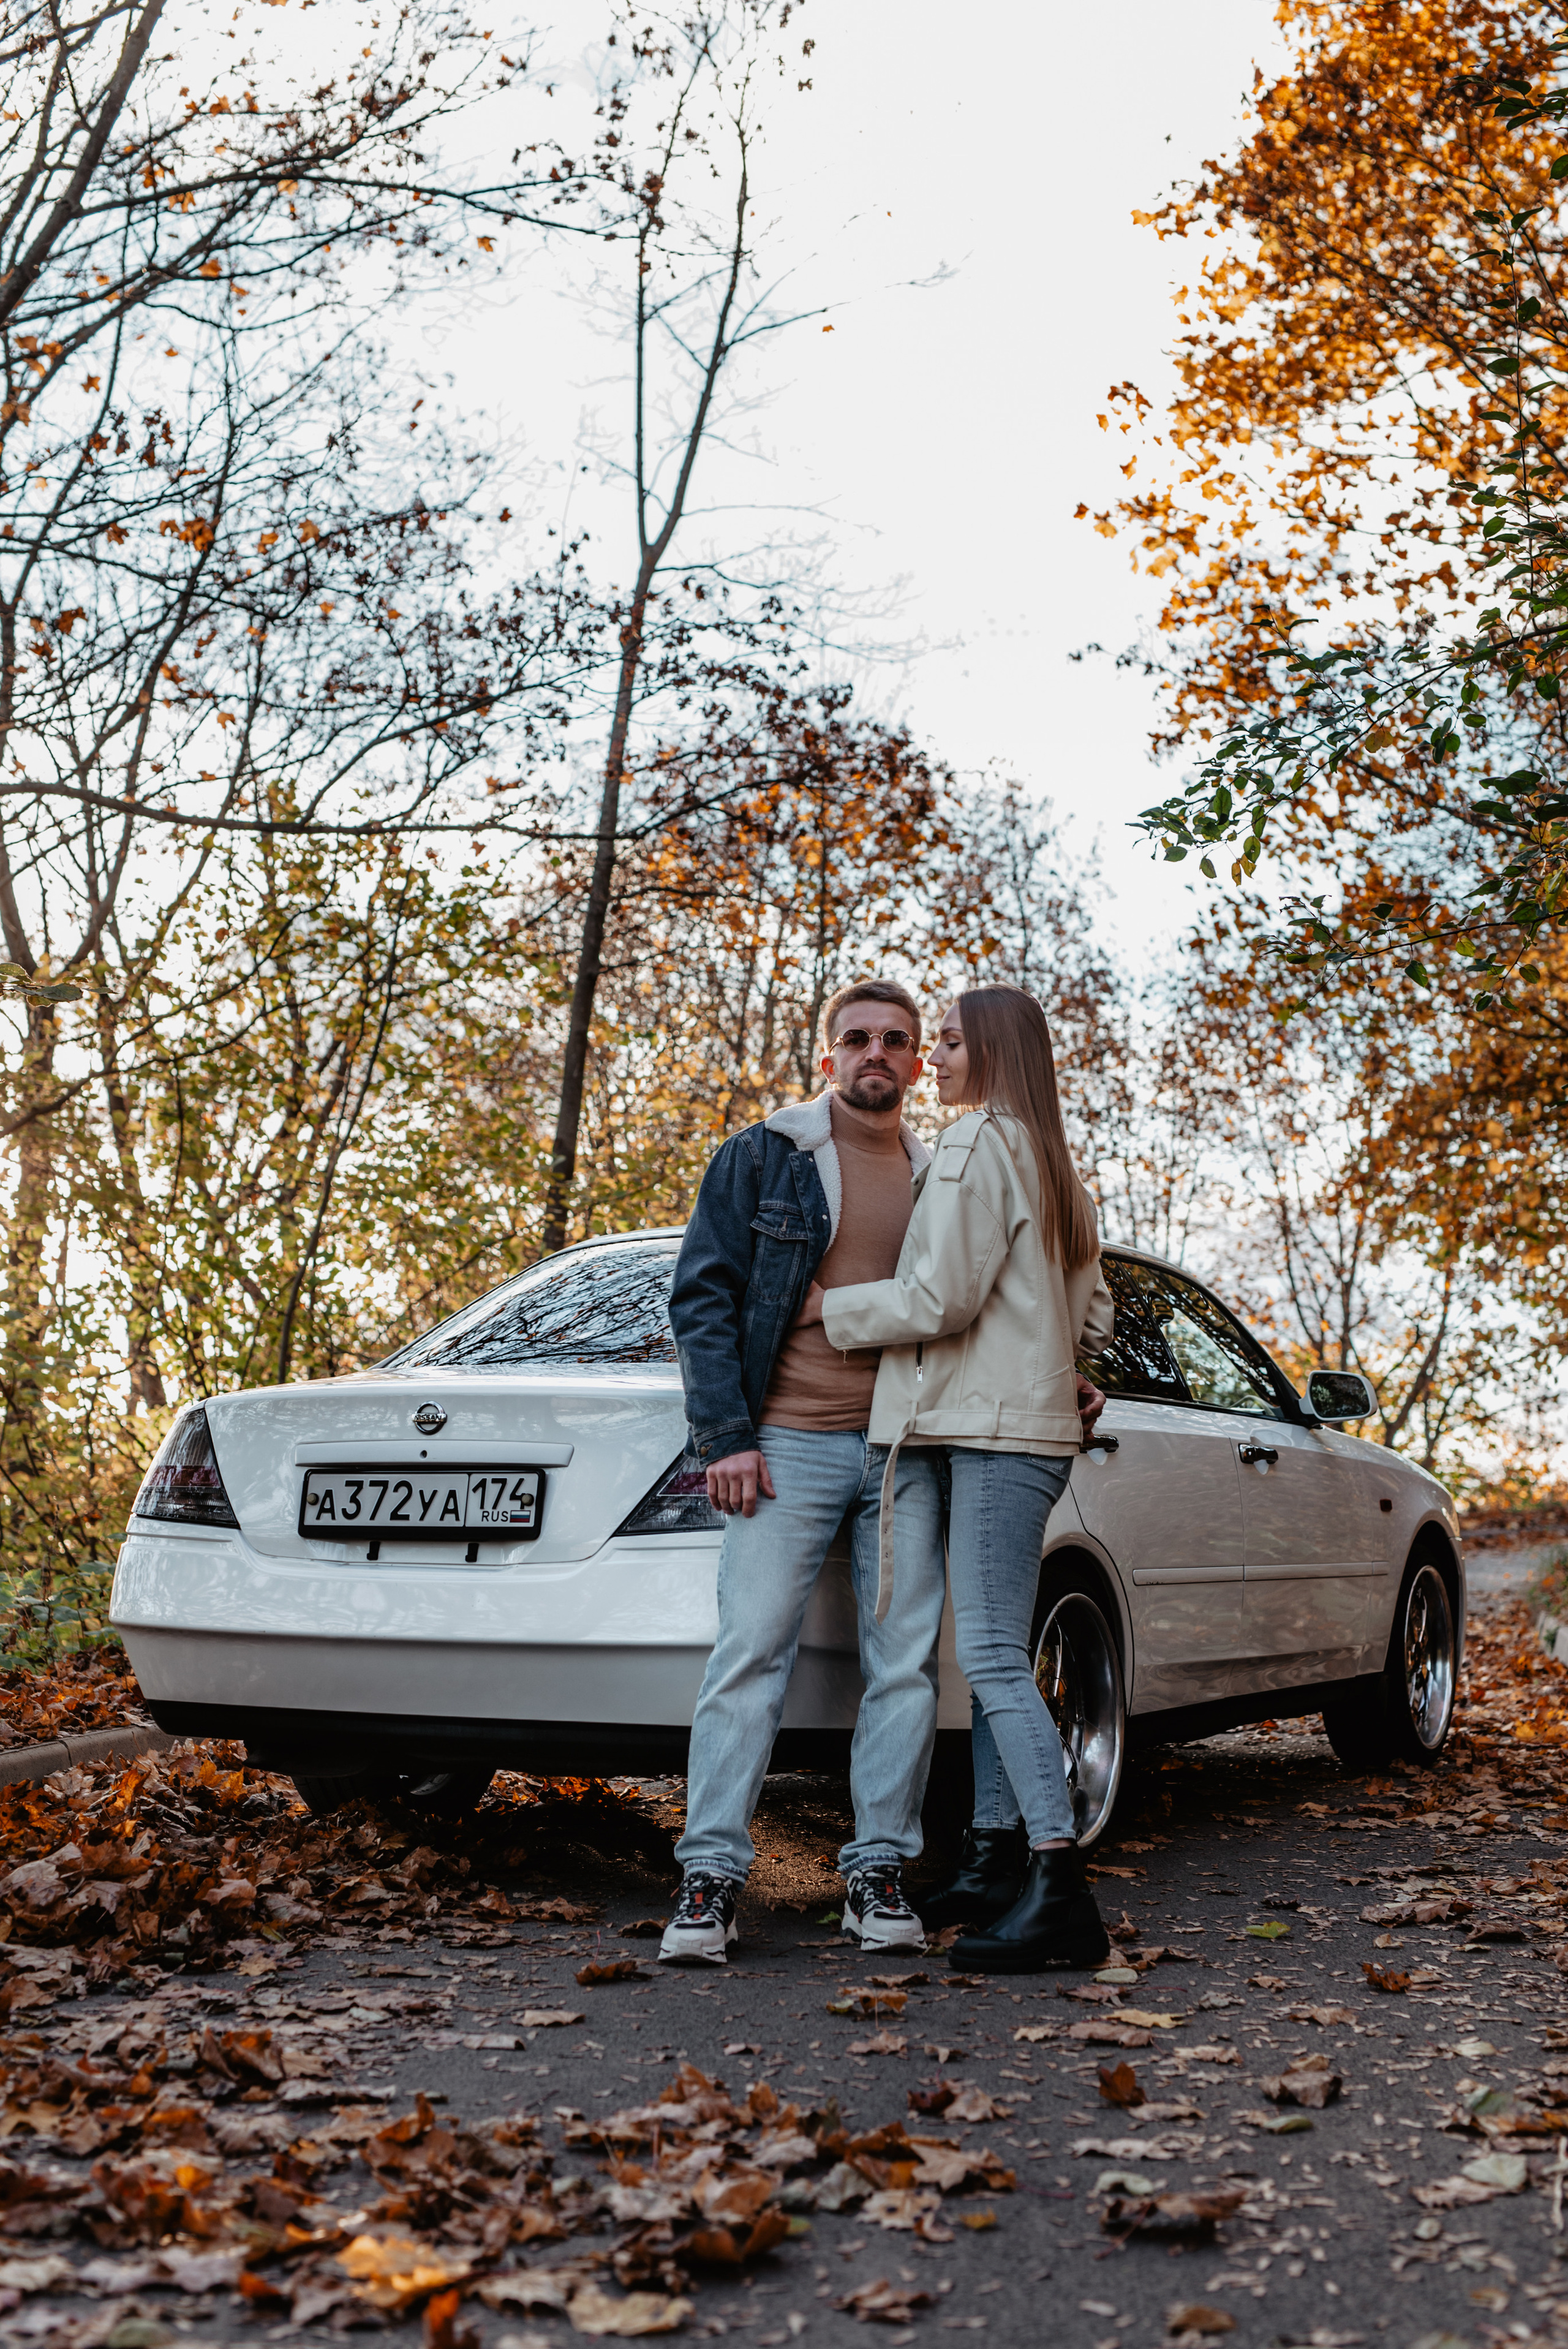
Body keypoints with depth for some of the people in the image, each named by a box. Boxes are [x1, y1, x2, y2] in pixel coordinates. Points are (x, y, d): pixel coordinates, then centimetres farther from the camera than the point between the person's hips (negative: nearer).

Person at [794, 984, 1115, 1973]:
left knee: (993, 1654, -15)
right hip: (1031, 1426, 10)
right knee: (995, 1651, 12)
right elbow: (1092, 1317, 24)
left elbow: (941, 1299, -15)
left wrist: (830, 1306, -4)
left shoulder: (980, 1143, -8)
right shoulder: (1054, 1164, 23)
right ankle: (997, 1863, 16)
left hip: (998, 1428, -10)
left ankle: (1062, 1892, -19)